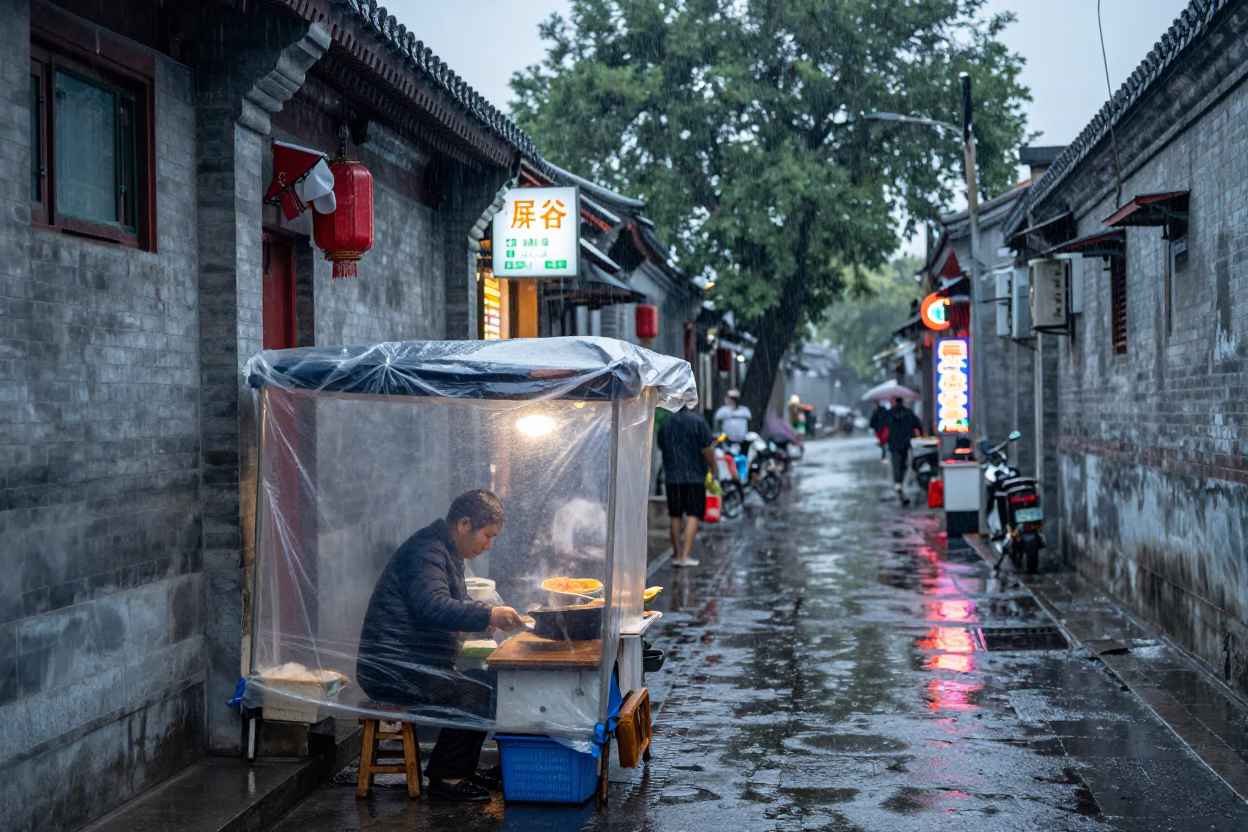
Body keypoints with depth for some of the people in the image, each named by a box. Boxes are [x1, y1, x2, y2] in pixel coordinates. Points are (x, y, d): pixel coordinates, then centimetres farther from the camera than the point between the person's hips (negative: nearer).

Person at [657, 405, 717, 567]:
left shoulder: (665, 423, 5)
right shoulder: (697, 421, -9)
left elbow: (661, 448, 15)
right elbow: (707, 449, -10)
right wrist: (713, 468, 2)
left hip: (672, 477, 4)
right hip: (694, 476, -4)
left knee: (675, 517, 11)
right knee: (693, 516, 0)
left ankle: (677, 554, 15)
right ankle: (686, 555, -7)